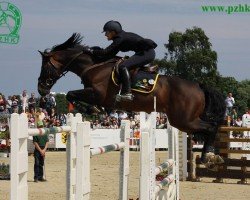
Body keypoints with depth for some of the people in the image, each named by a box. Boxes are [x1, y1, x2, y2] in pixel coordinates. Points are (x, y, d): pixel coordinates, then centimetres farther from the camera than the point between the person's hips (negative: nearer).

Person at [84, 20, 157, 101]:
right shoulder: (121, 36, 12)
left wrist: (90, 51, -12)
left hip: (147, 52, -11)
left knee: (123, 66, -22)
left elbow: (106, 52, -18)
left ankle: (127, 93, -27)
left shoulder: (120, 39, -16)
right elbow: (111, 54, 17)